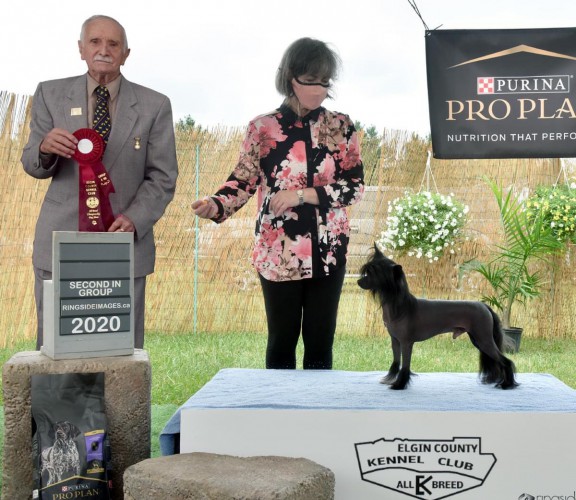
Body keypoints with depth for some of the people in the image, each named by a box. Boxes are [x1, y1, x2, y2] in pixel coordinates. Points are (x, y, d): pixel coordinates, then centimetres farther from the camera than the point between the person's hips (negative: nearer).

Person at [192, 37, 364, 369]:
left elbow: (355, 187, -4)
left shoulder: (341, 127, 1)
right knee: (282, 340, 8)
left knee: (321, 341, 9)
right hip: (279, 253, -1)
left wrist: (302, 195, -15)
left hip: (327, 252, 1)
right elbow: (244, 181, -1)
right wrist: (216, 205, -21)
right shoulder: (263, 127, -2)